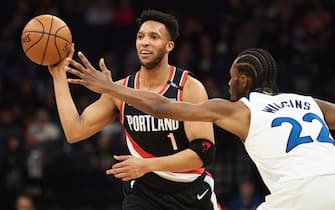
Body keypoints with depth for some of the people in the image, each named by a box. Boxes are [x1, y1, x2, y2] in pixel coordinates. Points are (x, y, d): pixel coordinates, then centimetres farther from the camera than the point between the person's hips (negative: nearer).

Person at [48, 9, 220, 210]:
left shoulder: (189, 88, -14)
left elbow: (204, 152, -23)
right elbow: (75, 132, -7)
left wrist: (146, 165, -32)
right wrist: (59, 75, -11)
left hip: (192, 193, -1)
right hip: (143, 191, 1)